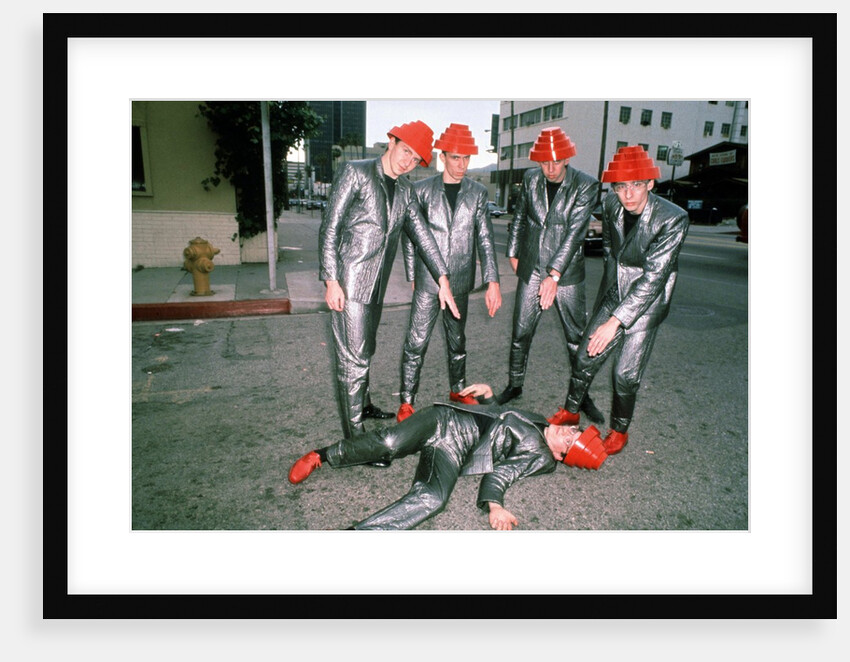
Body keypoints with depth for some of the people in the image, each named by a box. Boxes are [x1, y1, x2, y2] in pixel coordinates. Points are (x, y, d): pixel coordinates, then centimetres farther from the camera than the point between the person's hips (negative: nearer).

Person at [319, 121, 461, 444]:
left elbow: (422, 233, 10)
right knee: (354, 358, -6)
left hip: (376, 284, 7)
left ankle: (363, 405, 39)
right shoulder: (355, 172, -8)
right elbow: (330, 228, -11)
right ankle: (354, 436, 3)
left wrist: (443, 279, 3)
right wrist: (331, 281, -17)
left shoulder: (404, 190, 12)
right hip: (348, 282, -7)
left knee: (364, 350, 21)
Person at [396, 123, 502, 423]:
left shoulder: (478, 193, 4)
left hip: (460, 281, 3)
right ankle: (406, 401, 9)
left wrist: (492, 282, -6)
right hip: (428, 280, -2)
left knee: (457, 339, 17)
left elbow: (485, 238, 1)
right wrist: (412, 275, 2)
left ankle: (458, 390, 35)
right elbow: (409, 235, 4)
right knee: (416, 341, -4)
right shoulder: (422, 190, -1)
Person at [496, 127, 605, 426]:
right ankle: (514, 385, 26)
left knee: (577, 336, 4)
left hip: (567, 273, -2)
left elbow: (575, 231, -17)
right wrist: (513, 253, 18)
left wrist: (554, 275, -23)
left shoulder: (585, 186, -10)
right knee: (520, 332, 6)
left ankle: (582, 395, 19)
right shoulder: (530, 179, 2)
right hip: (531, 269, 3)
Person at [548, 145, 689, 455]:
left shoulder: (673, 219, -24)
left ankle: (619, 430, 21)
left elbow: (654, 278, -27)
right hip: (613, 293, 5)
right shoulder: (611, 204, -8)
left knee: (626, 372, -3)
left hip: (647, 301, -5)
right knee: (586, 356, 8)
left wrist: (615, 321, -32)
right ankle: (570, 410, 31)